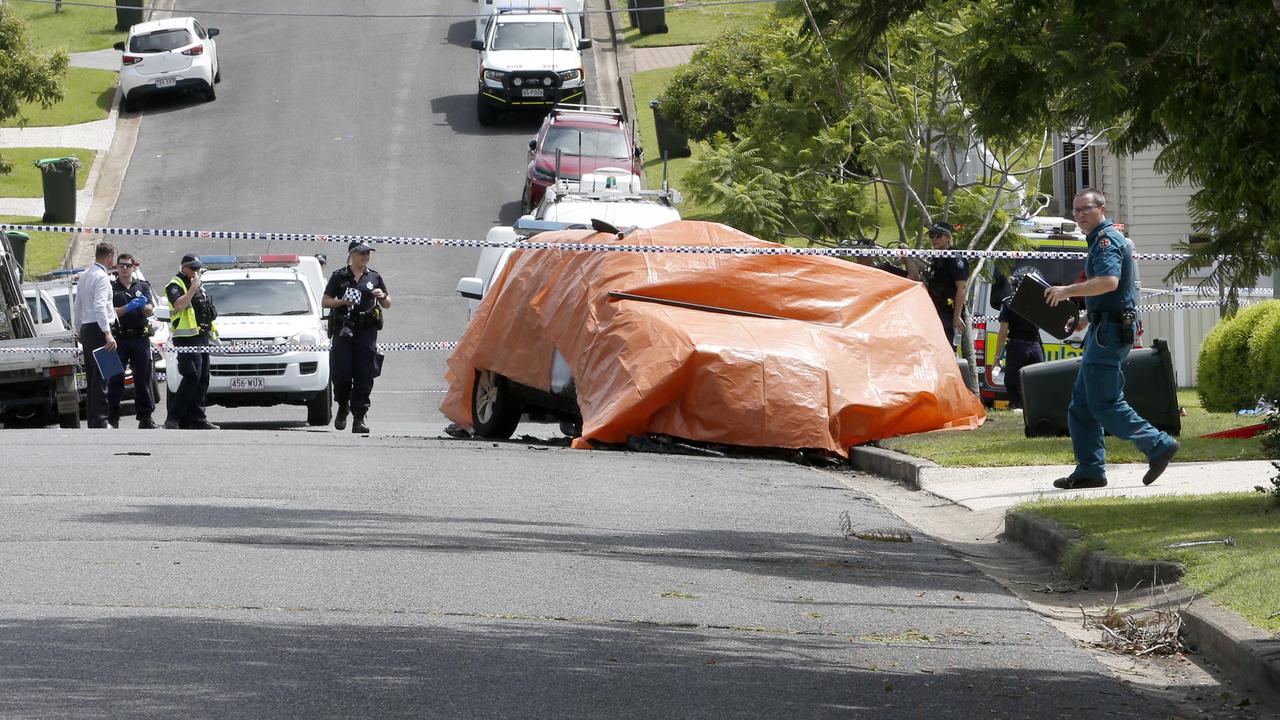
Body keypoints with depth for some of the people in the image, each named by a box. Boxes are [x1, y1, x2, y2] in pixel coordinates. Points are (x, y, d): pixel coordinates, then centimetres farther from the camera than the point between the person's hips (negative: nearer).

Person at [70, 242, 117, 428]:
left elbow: (77, 308, 23)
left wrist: (79, 331, 30)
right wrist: (108, 334, -25)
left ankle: (93, 420, 12)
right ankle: (100, 420, -16)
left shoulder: (84, 277, 18)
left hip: (86, 329, 9)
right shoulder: (101, 277, -10)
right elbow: (99, 306, -21)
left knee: (92, 376, 11)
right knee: (101, 377, -11)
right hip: (98, 329, -9)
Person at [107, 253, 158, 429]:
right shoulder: (112, 287, 6)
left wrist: (145, 306, -20)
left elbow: (150, 311, 3)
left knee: (143, 378, 2)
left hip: (140, 337, 2)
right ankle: (113, 418, -4)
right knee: (115, 379, -5)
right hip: (119, 339, -2)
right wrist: (127, 308, -19)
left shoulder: (143, 286, 13)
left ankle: (145, 417, 6)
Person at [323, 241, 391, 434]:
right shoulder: (339, 277, 6)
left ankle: (359, 419, -4)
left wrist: (382, 297, -4)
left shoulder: (374, 277, 13)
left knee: (364, 378, -5)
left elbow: (387, 304, 19)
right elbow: (326, 301, 5)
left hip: (367, 333, 1)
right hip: (344, 331, -1)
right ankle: (343, 408, 20)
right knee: (341, 375, -7)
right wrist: (343, 302, -13)